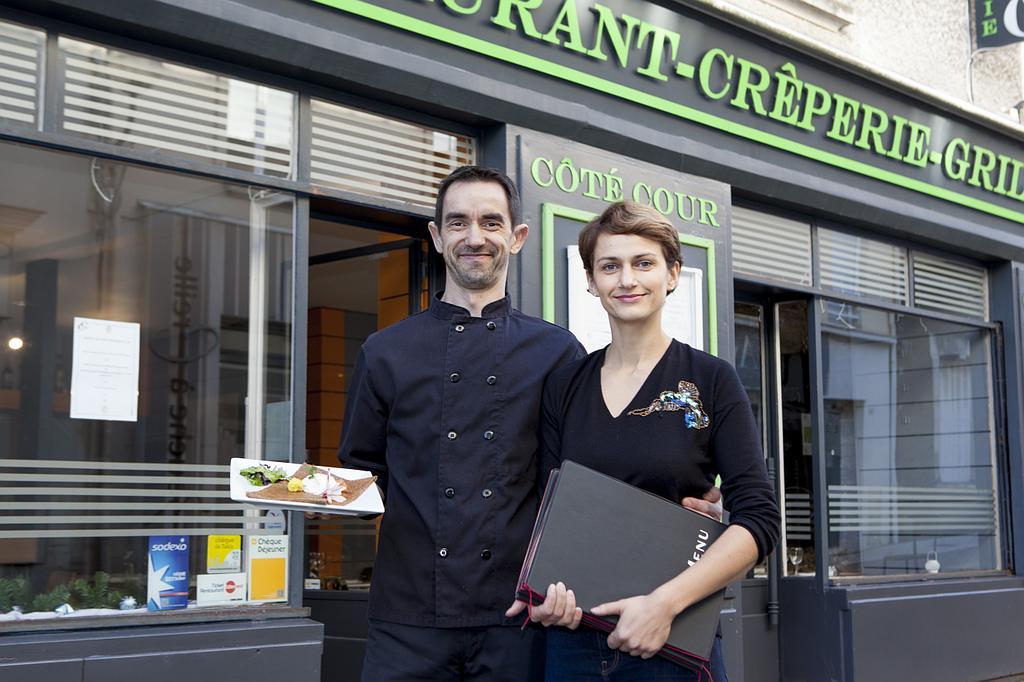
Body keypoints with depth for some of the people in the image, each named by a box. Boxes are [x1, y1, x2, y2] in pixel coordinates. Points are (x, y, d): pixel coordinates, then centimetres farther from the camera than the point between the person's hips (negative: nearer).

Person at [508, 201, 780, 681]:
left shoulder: (711, 379, -3)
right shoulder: (564, 386, 6)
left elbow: (758, 518, -8)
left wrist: (665, 603, -19)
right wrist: (544, 591, -11)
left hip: (673, 642, -2)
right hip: (571, 637, 3)